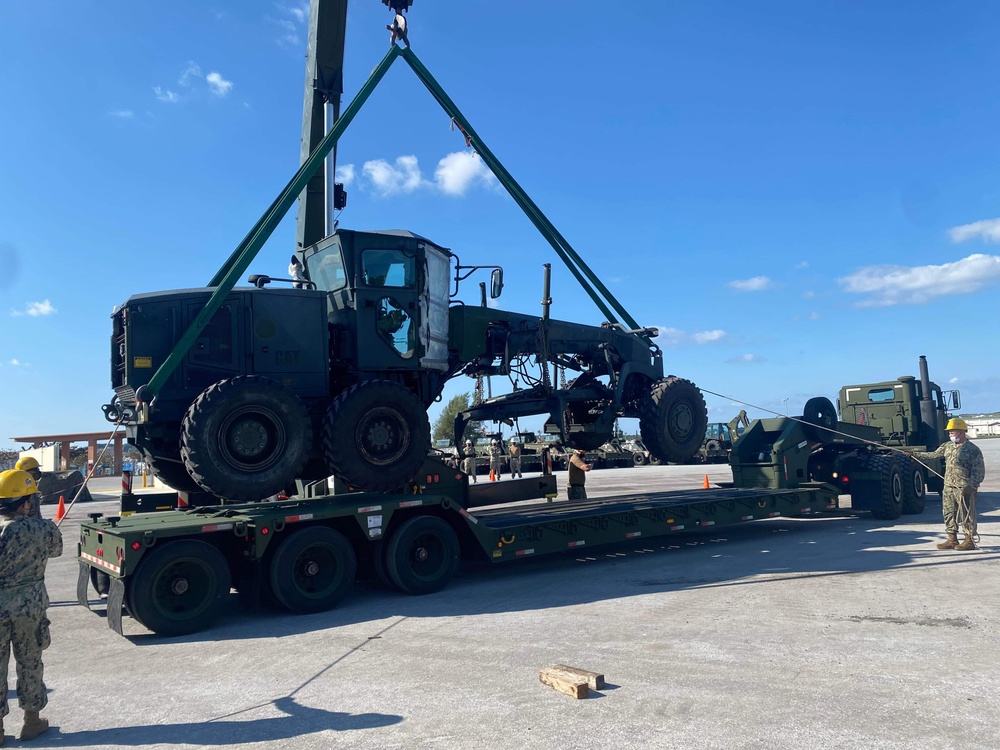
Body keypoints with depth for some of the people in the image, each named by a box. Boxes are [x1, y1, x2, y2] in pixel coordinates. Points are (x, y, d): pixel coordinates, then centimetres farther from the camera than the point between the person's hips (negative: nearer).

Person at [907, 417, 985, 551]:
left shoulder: (973, 450, -8)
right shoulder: (947, 446, 12)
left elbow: (979, 472, -10)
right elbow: (933, 455, 22)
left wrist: (970, 486, -20)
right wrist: (914, 453, 17)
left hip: (964, 489, -7)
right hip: (948, 487, 7)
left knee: (967, 515, -1)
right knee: (949, 514, 10)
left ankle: (970, 541, 7)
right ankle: (952, 540, 18)